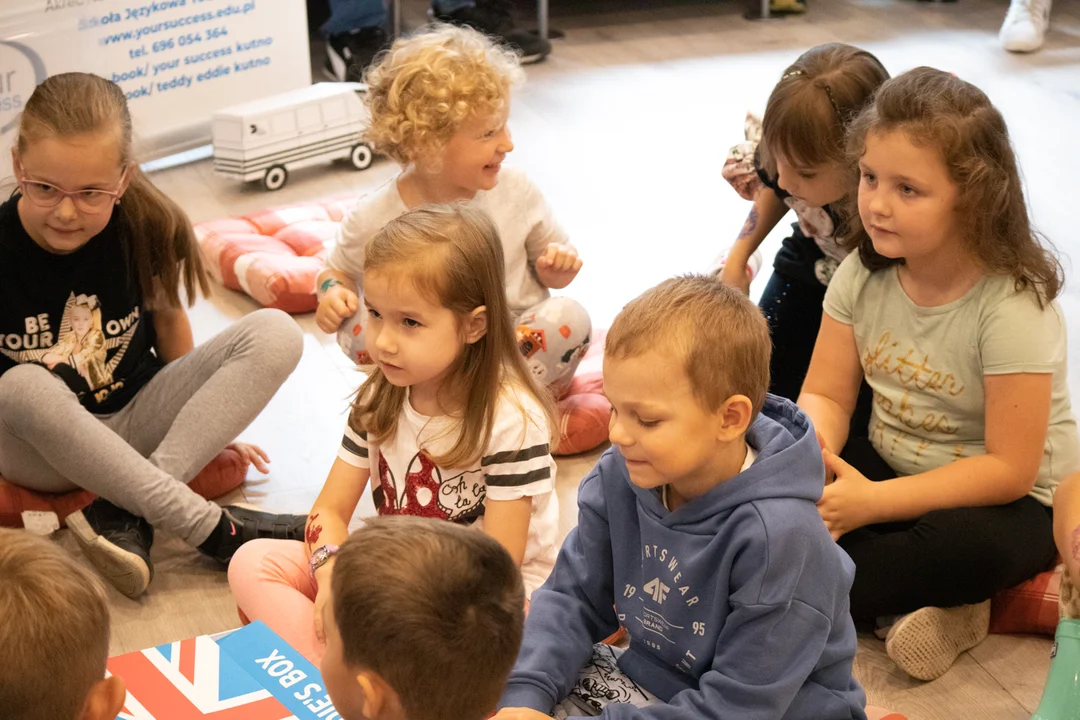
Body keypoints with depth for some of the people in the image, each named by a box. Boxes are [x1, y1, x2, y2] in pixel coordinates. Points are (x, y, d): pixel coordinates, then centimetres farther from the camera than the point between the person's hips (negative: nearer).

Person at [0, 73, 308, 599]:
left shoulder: (146, 226, -12)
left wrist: (206, 419, 14)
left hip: (136, 425, 3)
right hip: (43, 452, -3)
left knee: (275, 334, -17)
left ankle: (123, 515, -26)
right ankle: (212, 528, -30)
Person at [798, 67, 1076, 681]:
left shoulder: (1013, 308, -24)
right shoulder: (864, 273, -7)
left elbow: (1008, 470, -24)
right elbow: (826, 395, -3)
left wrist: (875, 502, -29)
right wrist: (813, 446, -28)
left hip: (1011, 502, -6)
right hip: (891, 465, 6)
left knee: (970, 547, -39)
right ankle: (928, 605, -19)